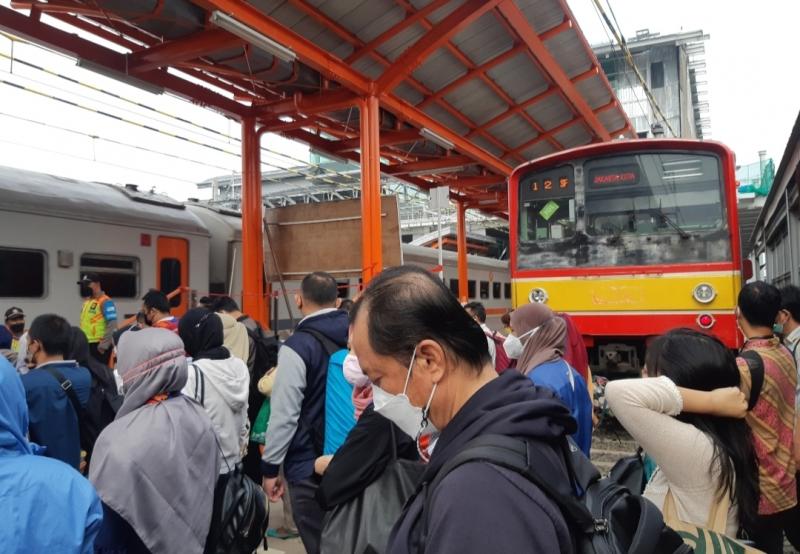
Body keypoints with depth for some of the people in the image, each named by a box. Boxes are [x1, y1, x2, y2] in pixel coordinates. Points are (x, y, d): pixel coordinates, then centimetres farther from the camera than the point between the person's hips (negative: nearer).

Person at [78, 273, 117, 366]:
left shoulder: (105, 302, -11)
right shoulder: (87, 301, 17)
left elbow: (112, 325, -19)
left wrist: (104, 344, -20)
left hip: (98, 345, -9)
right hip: (86, 344, 9)